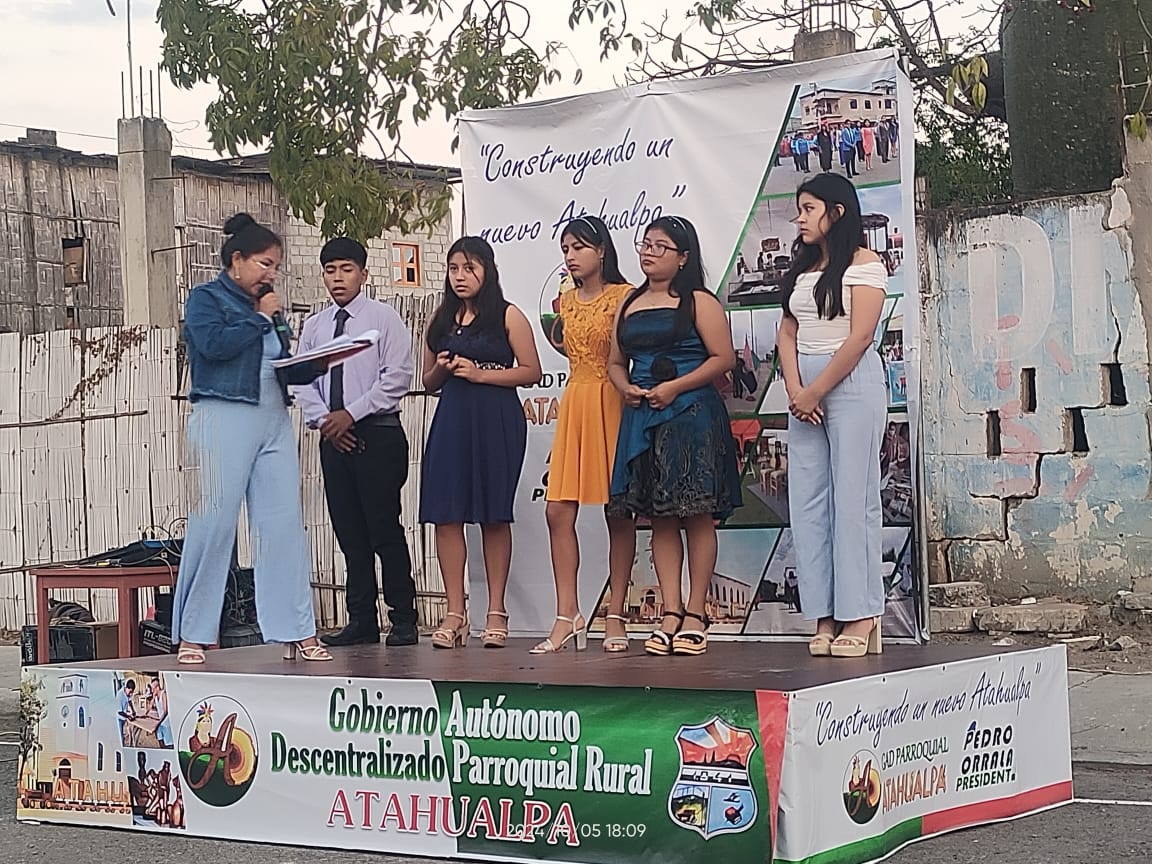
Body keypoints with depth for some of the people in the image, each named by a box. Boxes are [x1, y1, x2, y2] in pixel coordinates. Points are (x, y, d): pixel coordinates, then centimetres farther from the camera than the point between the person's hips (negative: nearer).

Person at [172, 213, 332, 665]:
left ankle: (297, 632, 1)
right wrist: (259, 318, -5)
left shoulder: (266, 307, 21)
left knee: (284, 523, 0)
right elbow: (215, 344, -16)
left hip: (274, 421, 6)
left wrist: (317, 365, 1)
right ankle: (192, 635, 3)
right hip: (224, 419, -6)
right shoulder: (206, 298, 3)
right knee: (214, 523, -5)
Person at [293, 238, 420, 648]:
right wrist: (322, 418, -6)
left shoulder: (383, 317, -1)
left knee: (385, 528, -6)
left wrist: (351, 413, -13)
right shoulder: (313, 326, 14)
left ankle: (404, 620, 0)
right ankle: (361, 621, 12)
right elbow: (302, 381, 12)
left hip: (377, 434, -5)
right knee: (349, 532, 7)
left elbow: (398, 376, -9)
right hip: (333, 438, 5)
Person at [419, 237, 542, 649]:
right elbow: (428, 382, 21)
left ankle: (496, 612, 8)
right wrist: (442, 369, -2)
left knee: (494, 514, 0)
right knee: (446, 513, -4)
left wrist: (480, 373, -11)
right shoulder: (440, 320, 15)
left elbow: (532, 372, -3)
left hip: (497, 421, -4)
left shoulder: (508, 316, 2)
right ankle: (455, 612, 2)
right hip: (451, 419, 4)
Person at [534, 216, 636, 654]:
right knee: (558, 510, -4)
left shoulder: (624, 297, -4)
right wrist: (557, 338, 11)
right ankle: (568, 616, -1)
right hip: (574, 402, 6)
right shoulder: (566, 302, 15)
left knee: (618, 511, 0)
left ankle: (616, 617, 5)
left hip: (613, 403, -6)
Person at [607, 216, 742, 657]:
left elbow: (724, 358, -8)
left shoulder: (699, 302, -1)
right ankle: (671, 613, 6)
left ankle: (696, 615, -1)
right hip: (643, 419, 6)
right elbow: (616, 362, 21)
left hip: (691, 415, -6)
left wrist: (675, 387, -16)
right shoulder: (629, 306, 16)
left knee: (697, 514, -4)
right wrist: (626, 388, -1)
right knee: (659, 517, 4)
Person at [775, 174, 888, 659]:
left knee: (852, 498, -6)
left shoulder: (864, 264, -4)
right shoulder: (801, 268, 17)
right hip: (804, 389, 7)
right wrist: (796, 391, -4)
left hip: (850, 383, -7)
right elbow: (787, 332, 11)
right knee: (807, 502, 2)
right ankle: (826, 616, 5)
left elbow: (859, 337, -12)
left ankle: (861, 617, -3)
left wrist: (815, 392, -12)